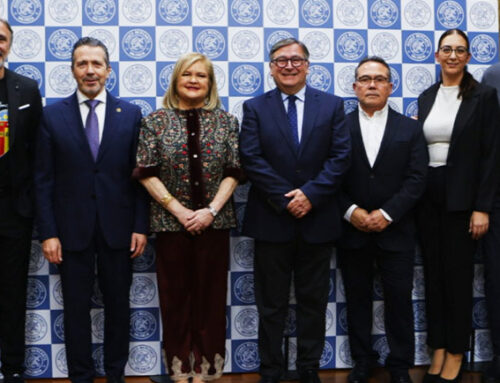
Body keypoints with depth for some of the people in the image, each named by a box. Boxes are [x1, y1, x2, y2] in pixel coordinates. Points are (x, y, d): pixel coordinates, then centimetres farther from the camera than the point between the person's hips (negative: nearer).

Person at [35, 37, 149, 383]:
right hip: (72, 229, 0)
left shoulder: (131, 114, 2)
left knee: (118, 305, 11)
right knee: (76, 308, 8)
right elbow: (44, 179, 0)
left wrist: (140, 226, -3)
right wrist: (48, 232, -6)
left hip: (118, 228, 1)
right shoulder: (53, 115, 1)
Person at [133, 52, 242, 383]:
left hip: (214, 222, 1)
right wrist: (179, 210, -10)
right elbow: (146, 173, -2)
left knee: (210, 294, 5)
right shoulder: (156, 121, 2)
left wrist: (211, 210, -10)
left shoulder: (226, 121, 5)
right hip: (171, 221, -1)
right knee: (175, 296, 5)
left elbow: (233, 172, 2)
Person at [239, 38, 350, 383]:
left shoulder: (332, 105, 6)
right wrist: (285, 199, -14)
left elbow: (340, 156, -2)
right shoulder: (255, 108, 4)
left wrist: (311, 194, -14)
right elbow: (251, 158, -6)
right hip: (272, 220, -1)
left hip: (318, 219, 1)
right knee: (271, 303, 7)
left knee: (314, 300, 10)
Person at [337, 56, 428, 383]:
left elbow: (417, 178, -4)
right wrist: (351, 211, -13)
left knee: (399, 298, 5)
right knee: (357, 298, 10)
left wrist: (386, 214, -13)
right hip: (351, 230, 1)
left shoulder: (410, 129, 4)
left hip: (396, 231, 0)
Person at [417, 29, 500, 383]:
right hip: (428, 195, 5)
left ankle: (456, 354, 15)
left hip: (462, 197, -4)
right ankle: (438, 349, 20)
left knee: (458, 273, 2)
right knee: (433, 272, 9)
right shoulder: (427, 97, 10)